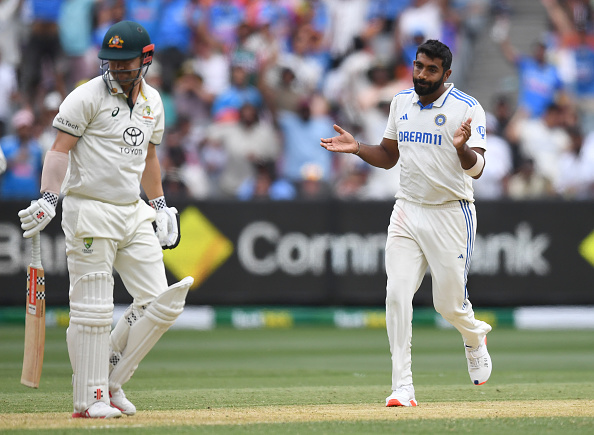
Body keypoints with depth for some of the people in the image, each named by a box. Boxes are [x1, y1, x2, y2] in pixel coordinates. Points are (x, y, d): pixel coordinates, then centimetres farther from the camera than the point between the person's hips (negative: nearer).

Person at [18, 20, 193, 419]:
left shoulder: (152, 101, 12)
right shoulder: (87, 97, -8)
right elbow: (60, 150, -14)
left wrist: (160, 205, 20)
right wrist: (48, 199, -26)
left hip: (133, 212, 7)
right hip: (90, 212, -7)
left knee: (161, 302, 2)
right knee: (93, 309, -6)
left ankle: (111, 380, 13)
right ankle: (89, 398, 3)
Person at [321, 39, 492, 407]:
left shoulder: (467, 109, -11)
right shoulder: (401, 102, 7)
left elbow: (476, 169, -18)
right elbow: (388, 156, 18)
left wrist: (462, 148, -39)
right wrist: (357, 148, 0)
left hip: (451, 213, -4)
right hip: (408, 211, 4)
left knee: (450, 304, 1)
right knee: (397, 294, -11)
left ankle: (475, 336, 38)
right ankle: (402, 387, -11)